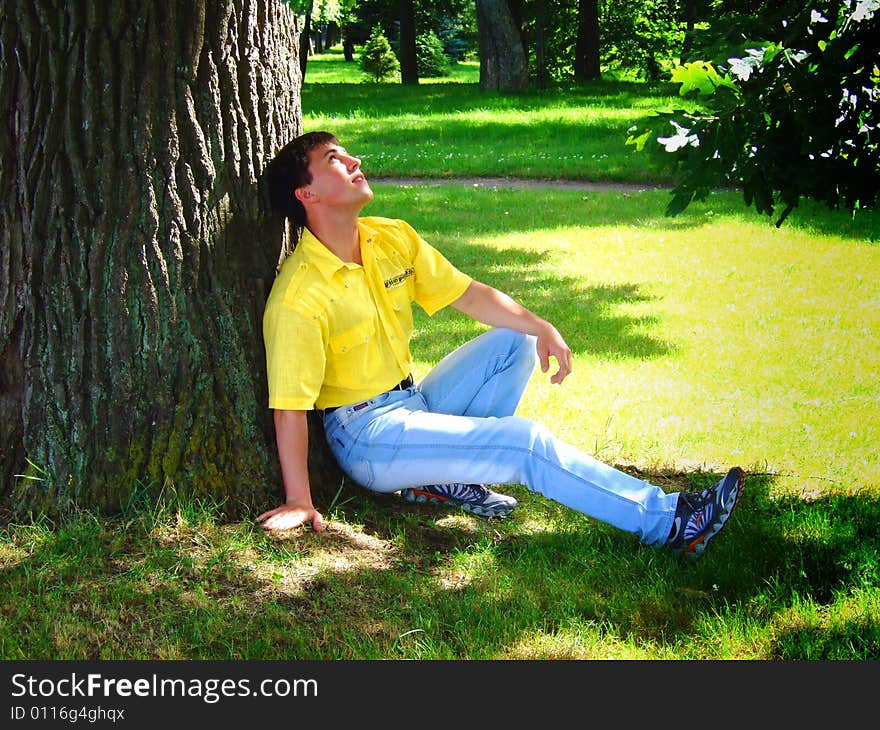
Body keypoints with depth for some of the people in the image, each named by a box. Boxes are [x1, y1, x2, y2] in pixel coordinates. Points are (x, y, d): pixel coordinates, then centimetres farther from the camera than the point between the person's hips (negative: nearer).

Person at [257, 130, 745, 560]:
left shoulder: (393, 239, 1)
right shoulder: (298, 296, -22)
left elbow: (467, 294, 7)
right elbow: (290, 406, -22)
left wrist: (538, 326, -7)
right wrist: (298, 502, -23)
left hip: (412, 404, 9)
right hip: (365, 435, -8)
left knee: (515, 340, 0)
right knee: (527, 443, -20)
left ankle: (448, 475, -7)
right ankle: (667, 521, -15)